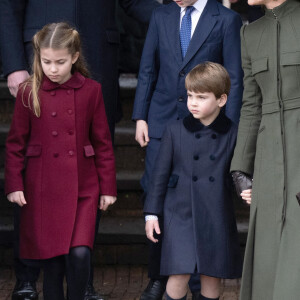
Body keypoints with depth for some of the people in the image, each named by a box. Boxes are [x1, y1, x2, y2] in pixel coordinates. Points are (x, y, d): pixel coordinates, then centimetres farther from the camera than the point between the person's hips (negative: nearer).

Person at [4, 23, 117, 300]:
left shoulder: (91, 90, -1)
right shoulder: (29, 92, -2)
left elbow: (102, 142, 4)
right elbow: (16, 143, 4)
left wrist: (108, 187, 4)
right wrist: (14, 184, -1)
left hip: (82, 188, 0)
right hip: (43, 189, 0)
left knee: (80, 254, -12)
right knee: (52, 259, 5)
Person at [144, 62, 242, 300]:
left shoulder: (232, 134, 1)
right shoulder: (175, 132, 2)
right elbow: (160, 173, 6)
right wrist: (152, 213, 4)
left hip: (217, 218, 1)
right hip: (181, 213, -1)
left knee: (212, 275, 6)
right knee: (179, 274, -8)